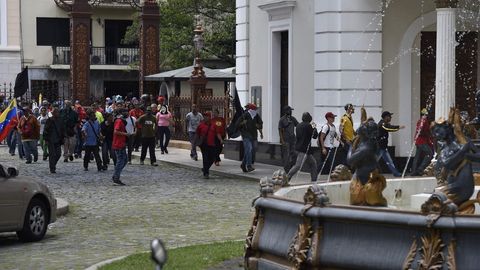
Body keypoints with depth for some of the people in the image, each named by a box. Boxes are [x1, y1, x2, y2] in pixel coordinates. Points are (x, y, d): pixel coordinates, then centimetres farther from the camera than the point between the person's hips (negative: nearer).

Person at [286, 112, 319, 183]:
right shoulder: (308, 126, -13)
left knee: (313, 163, 17)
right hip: (304, 149, -9)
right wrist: (314, 128, 11)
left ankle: (314, 180, 19)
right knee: (298, 165, -12)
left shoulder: (299, 126, 10)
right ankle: (287, 177, -17)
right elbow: (315, 136, -7)